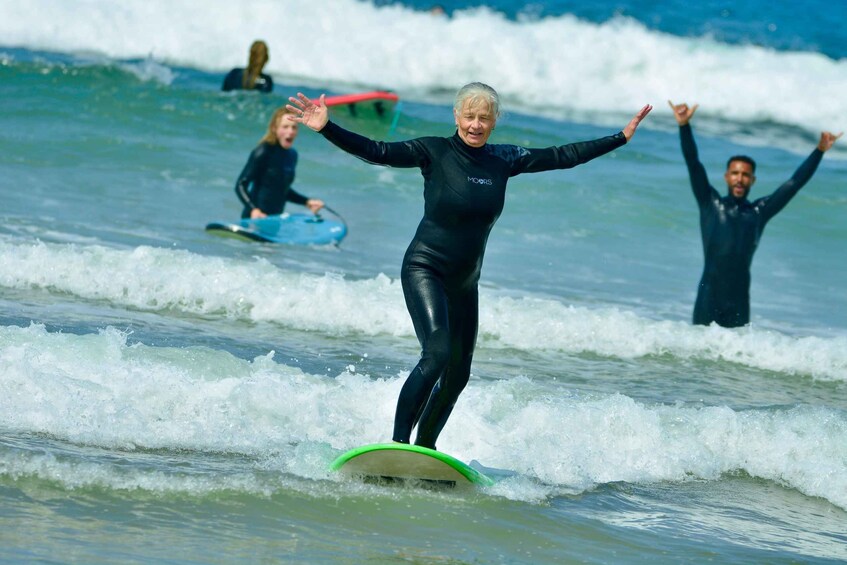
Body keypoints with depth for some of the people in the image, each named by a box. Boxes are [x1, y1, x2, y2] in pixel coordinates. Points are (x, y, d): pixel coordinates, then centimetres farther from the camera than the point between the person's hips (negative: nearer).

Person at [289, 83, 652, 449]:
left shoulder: (504, 160, 2)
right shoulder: (434, 152, -10)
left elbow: (563, 157, 9)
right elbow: (376, 152, -19)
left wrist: (621, 138, 11)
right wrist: (326, 129, -32)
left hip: (464, 282, 6)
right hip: (424, 271, -6)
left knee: (457, 374, 11)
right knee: (437, 353, -25)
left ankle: (424, 448, 27)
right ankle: (398, 442, -24)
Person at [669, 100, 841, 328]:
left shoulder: (759, 211, 11)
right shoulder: (711, 204, 7)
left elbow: (795, 183, 11)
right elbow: (693, 164, -1)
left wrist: (819, 151, 8)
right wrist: (684, 126, -12)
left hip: (739, 299, 2)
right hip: (709, 297, -2)